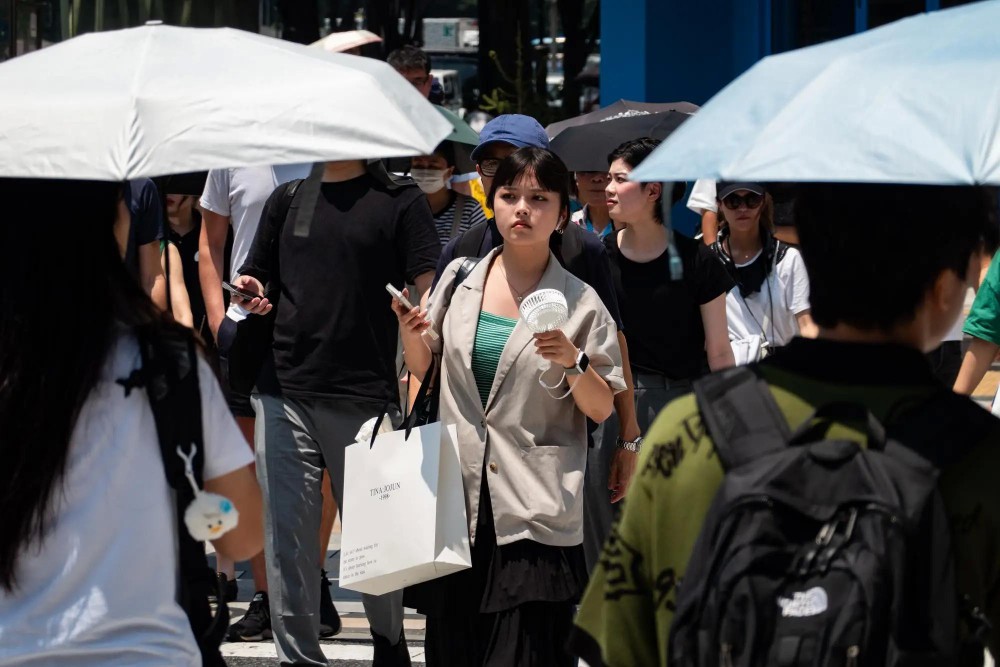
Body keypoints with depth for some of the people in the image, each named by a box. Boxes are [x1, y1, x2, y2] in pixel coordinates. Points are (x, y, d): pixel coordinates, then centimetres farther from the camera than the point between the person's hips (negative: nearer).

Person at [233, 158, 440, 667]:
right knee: (286, 538, 0)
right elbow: (257, 279, 22)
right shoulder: (288, 199, 15)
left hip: (367, 397, -3)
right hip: (283, 394, 3)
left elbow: (430, 296, -3)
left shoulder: (399, 203, 3)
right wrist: (252, 295, -2)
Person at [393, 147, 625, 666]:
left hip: (536, 516, -3)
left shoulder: (580, 302, -1)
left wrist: (573, 362, -15)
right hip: (457, 500, 3)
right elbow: (424, 368, 20)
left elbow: (601, 409, 3)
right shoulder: (460, 278, 8)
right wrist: (410, 331, 0)